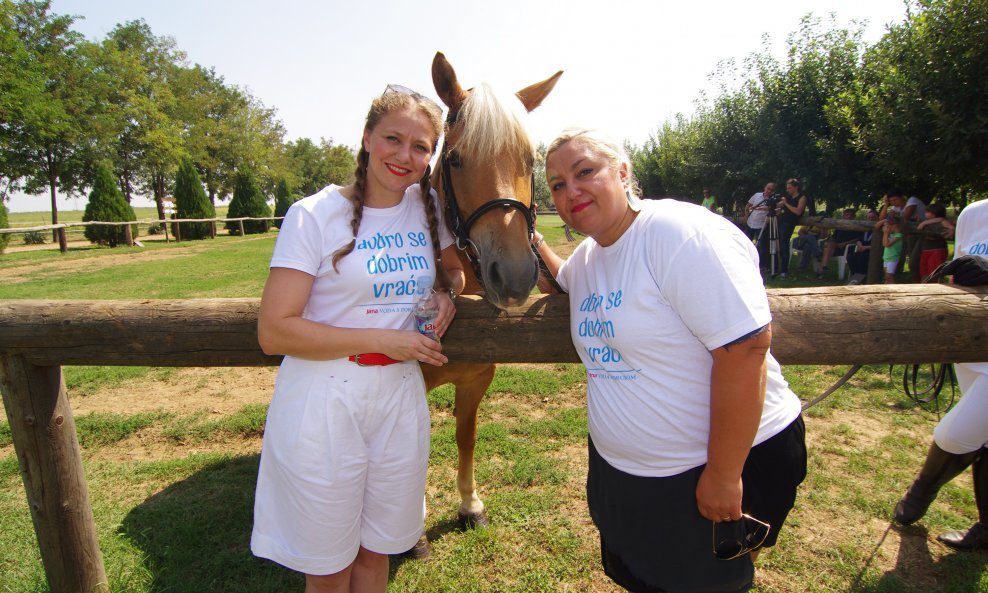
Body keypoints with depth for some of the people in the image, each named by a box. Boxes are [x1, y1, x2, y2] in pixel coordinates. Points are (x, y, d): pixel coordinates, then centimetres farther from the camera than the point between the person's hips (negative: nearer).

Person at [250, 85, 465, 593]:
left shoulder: (429, 208, 2)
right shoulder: (315, 215, -12)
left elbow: (453, 269, 19)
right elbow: (274, 331, -15)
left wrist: (445, 294, -5)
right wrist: (383, 339, -19)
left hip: (400, 395, 4)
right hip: (324, 403, -4)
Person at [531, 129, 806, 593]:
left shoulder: (681, 232, -23)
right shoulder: (587, 254, 3)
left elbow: (745, 349, -27)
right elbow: (561, 283, 26)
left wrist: (723, 475, -22)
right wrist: (530, 240, 5)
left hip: (733, 456, -7)